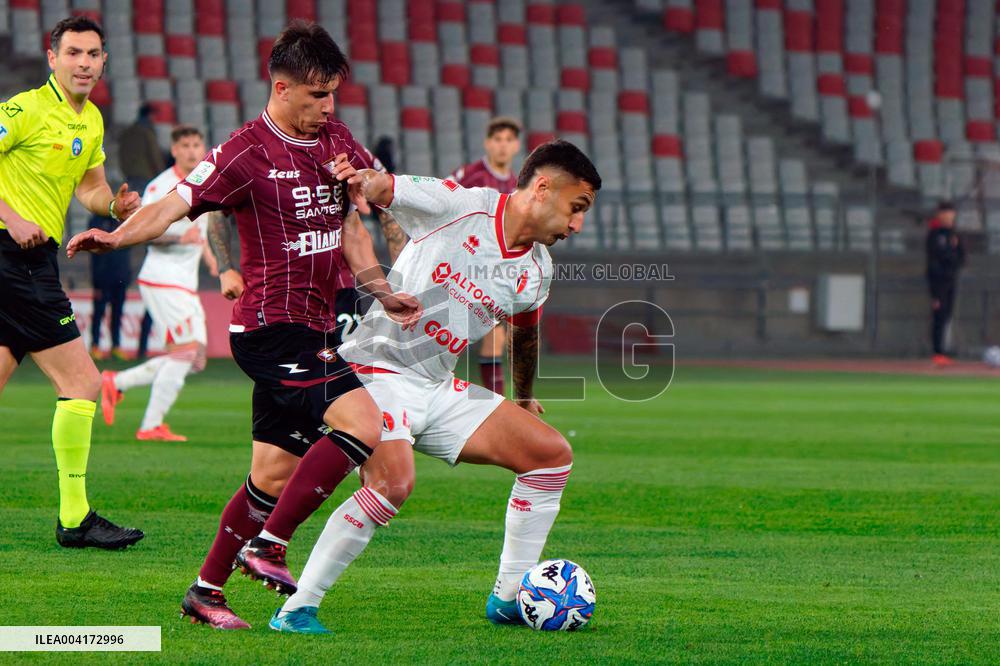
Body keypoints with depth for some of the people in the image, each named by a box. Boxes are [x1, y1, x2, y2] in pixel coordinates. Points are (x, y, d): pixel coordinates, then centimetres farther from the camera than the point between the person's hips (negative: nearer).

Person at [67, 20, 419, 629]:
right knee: (361, 424, -22)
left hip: (311, 330, 8)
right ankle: (268, 545, -15)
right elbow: (176, 205, -17)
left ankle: (207, 591, 19)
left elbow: (350, 229, 21)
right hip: (273, 325, -8)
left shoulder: (337, 140, 12)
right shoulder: (247, 153, -11)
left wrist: (384, 294, 14)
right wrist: (117, 236, -34)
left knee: (276, 473, 9)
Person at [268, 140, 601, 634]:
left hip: (440, 389, 8)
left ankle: (508, 598, 13)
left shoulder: (535, 272, 7)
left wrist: (524, 399, 39)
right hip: (377, 369, -8)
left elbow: (524, 335, 28)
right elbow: (373, 187, -11)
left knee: (552, 454, 3)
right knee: (393, 483, -31)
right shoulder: (458, 205, -12)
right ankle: (295, 610, -23)